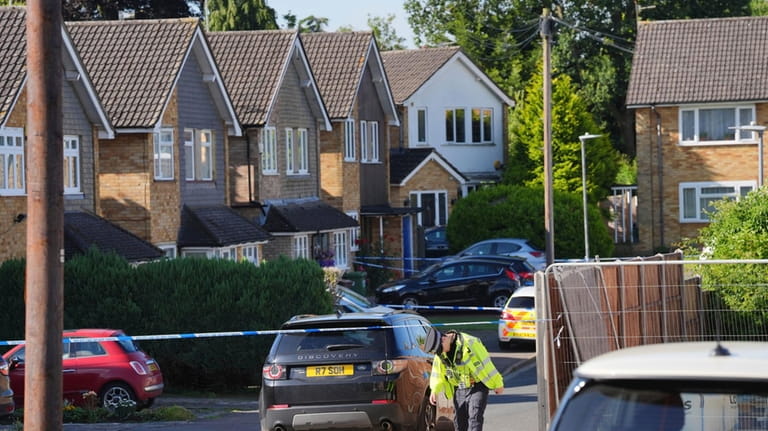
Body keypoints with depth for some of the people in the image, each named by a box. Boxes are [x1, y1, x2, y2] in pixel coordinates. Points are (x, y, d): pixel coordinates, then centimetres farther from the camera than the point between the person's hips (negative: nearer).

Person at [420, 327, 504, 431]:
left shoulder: (469, 343, -20)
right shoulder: (440, 352, 0)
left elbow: (486, 362, -14)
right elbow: (438, 372, 12)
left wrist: (498, 383, -8)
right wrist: (434, 390, -1)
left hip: (477, 387, -6)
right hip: (459, 389, 6)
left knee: (474, 419, -16)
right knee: (459, 421, 9)